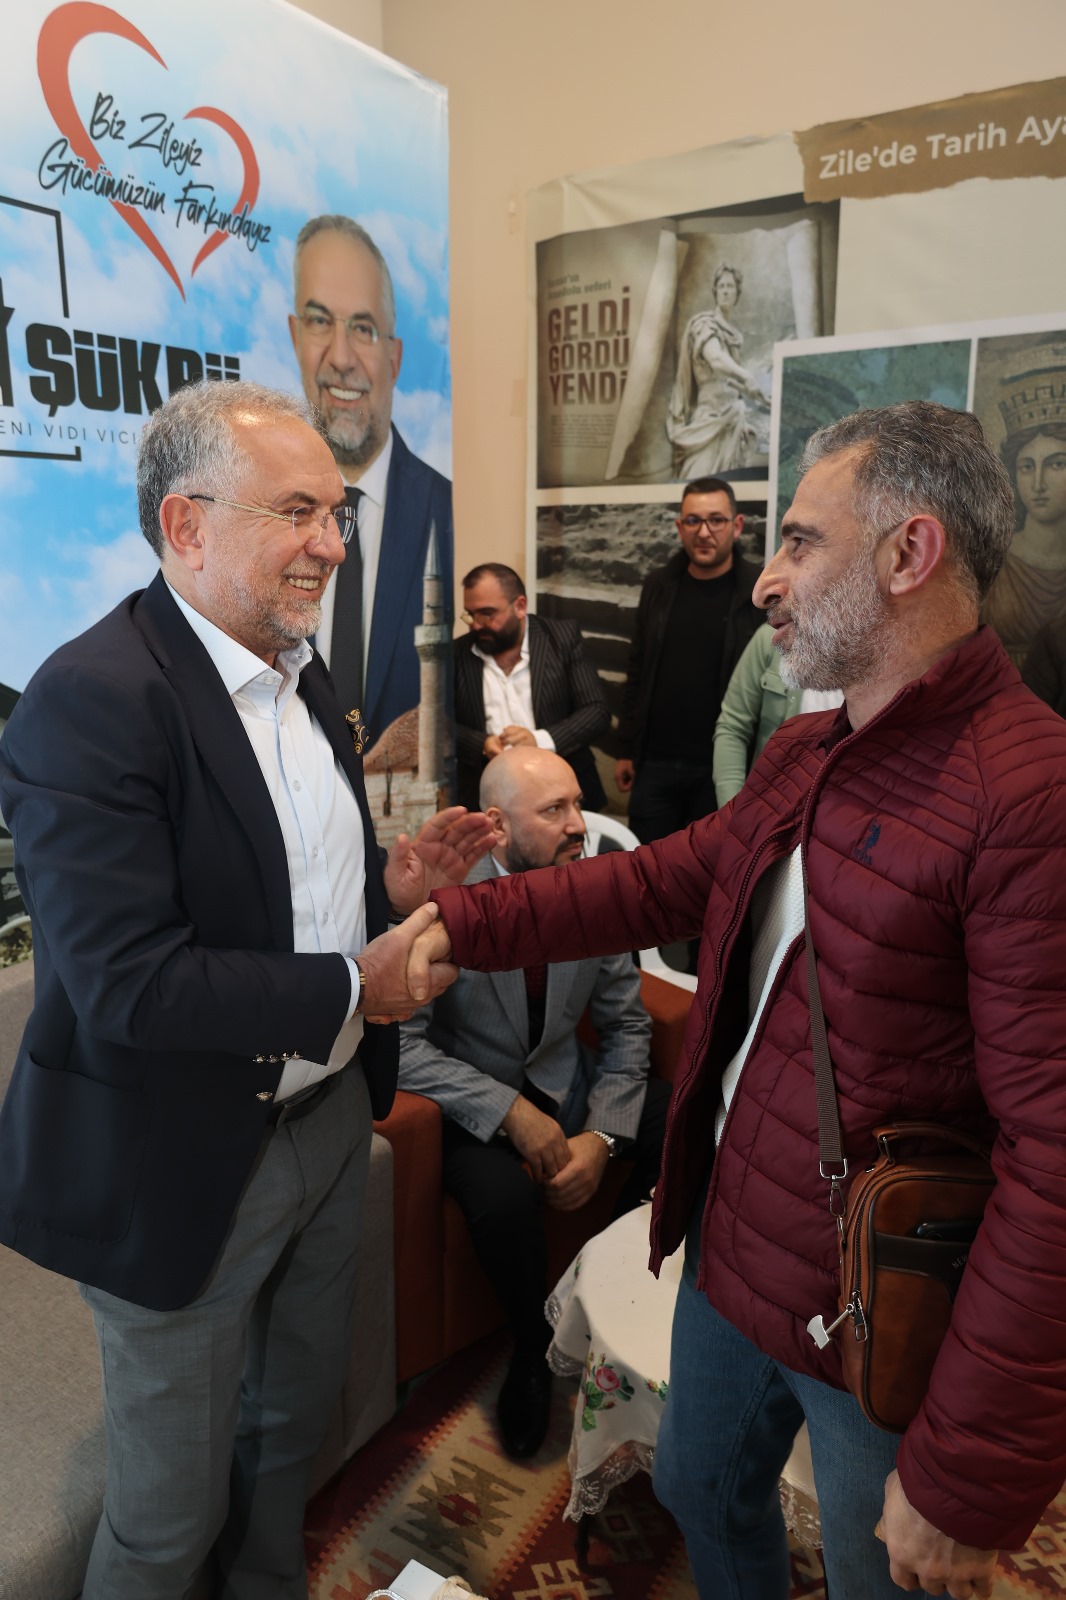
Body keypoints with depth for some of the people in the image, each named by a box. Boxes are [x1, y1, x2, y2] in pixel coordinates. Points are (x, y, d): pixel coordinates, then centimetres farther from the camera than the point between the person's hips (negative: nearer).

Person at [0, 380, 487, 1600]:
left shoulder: (298, 675, 4)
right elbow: (126, 985, -29)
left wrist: (387, 884, -5)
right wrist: (356, 986, -23)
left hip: (327, 1118, 8)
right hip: (185, 1169, -8)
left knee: (298, 1410, 29)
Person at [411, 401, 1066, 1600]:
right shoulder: (800, 758, 3)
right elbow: (660, 881, 12)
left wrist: (968, 1477, -21)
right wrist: (462, 924, 3)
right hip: (731, 1251, 8)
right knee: (699, 1492, 28)